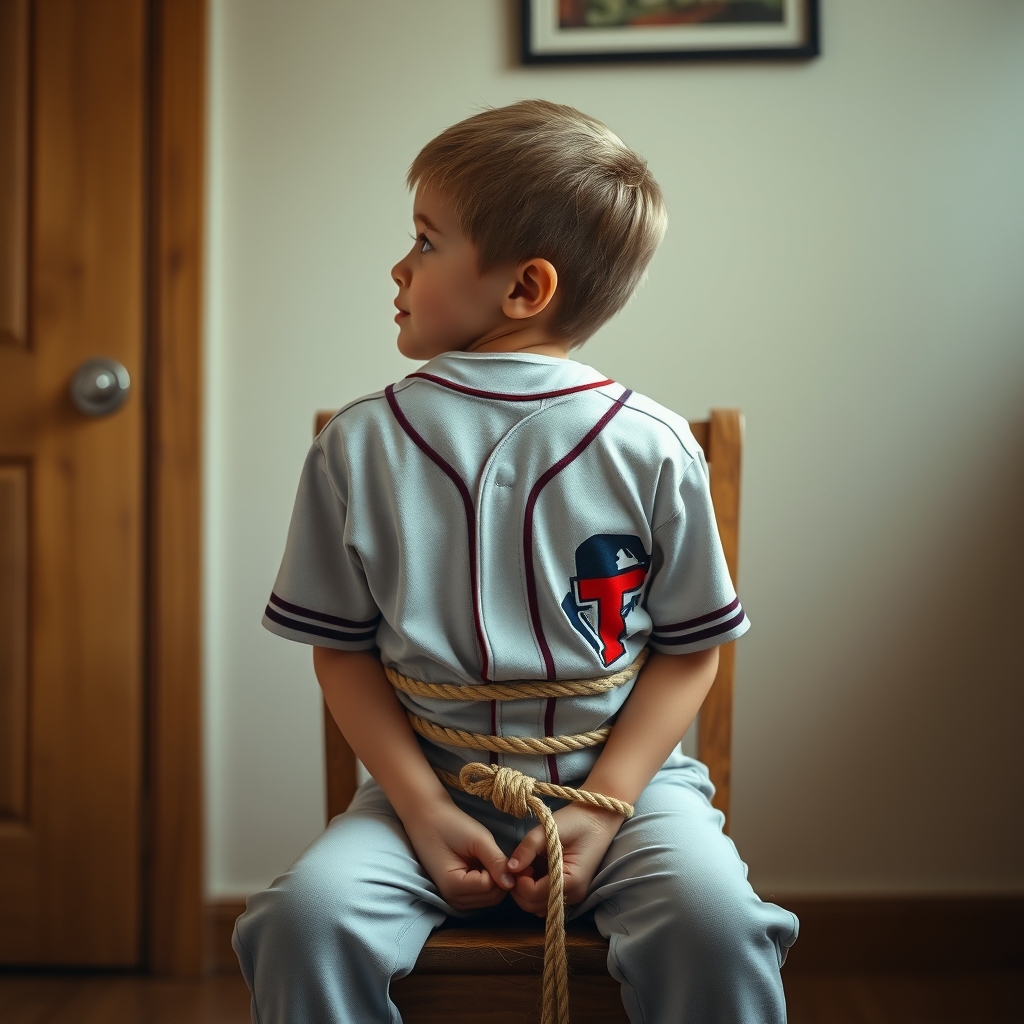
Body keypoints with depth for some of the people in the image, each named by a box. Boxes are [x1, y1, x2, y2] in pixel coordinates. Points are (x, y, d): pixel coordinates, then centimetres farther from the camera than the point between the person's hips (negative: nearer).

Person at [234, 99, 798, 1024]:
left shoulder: (650, 448, -5)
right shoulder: (360, 448, 0)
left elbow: (690, 650, 0)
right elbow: (344, 650, 3)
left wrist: (603, 805, -10)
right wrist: (421, 807, -9)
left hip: (621, 775, -1)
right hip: (430, 781, 1)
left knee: (716, 923, -28)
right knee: (307, 918, -25)